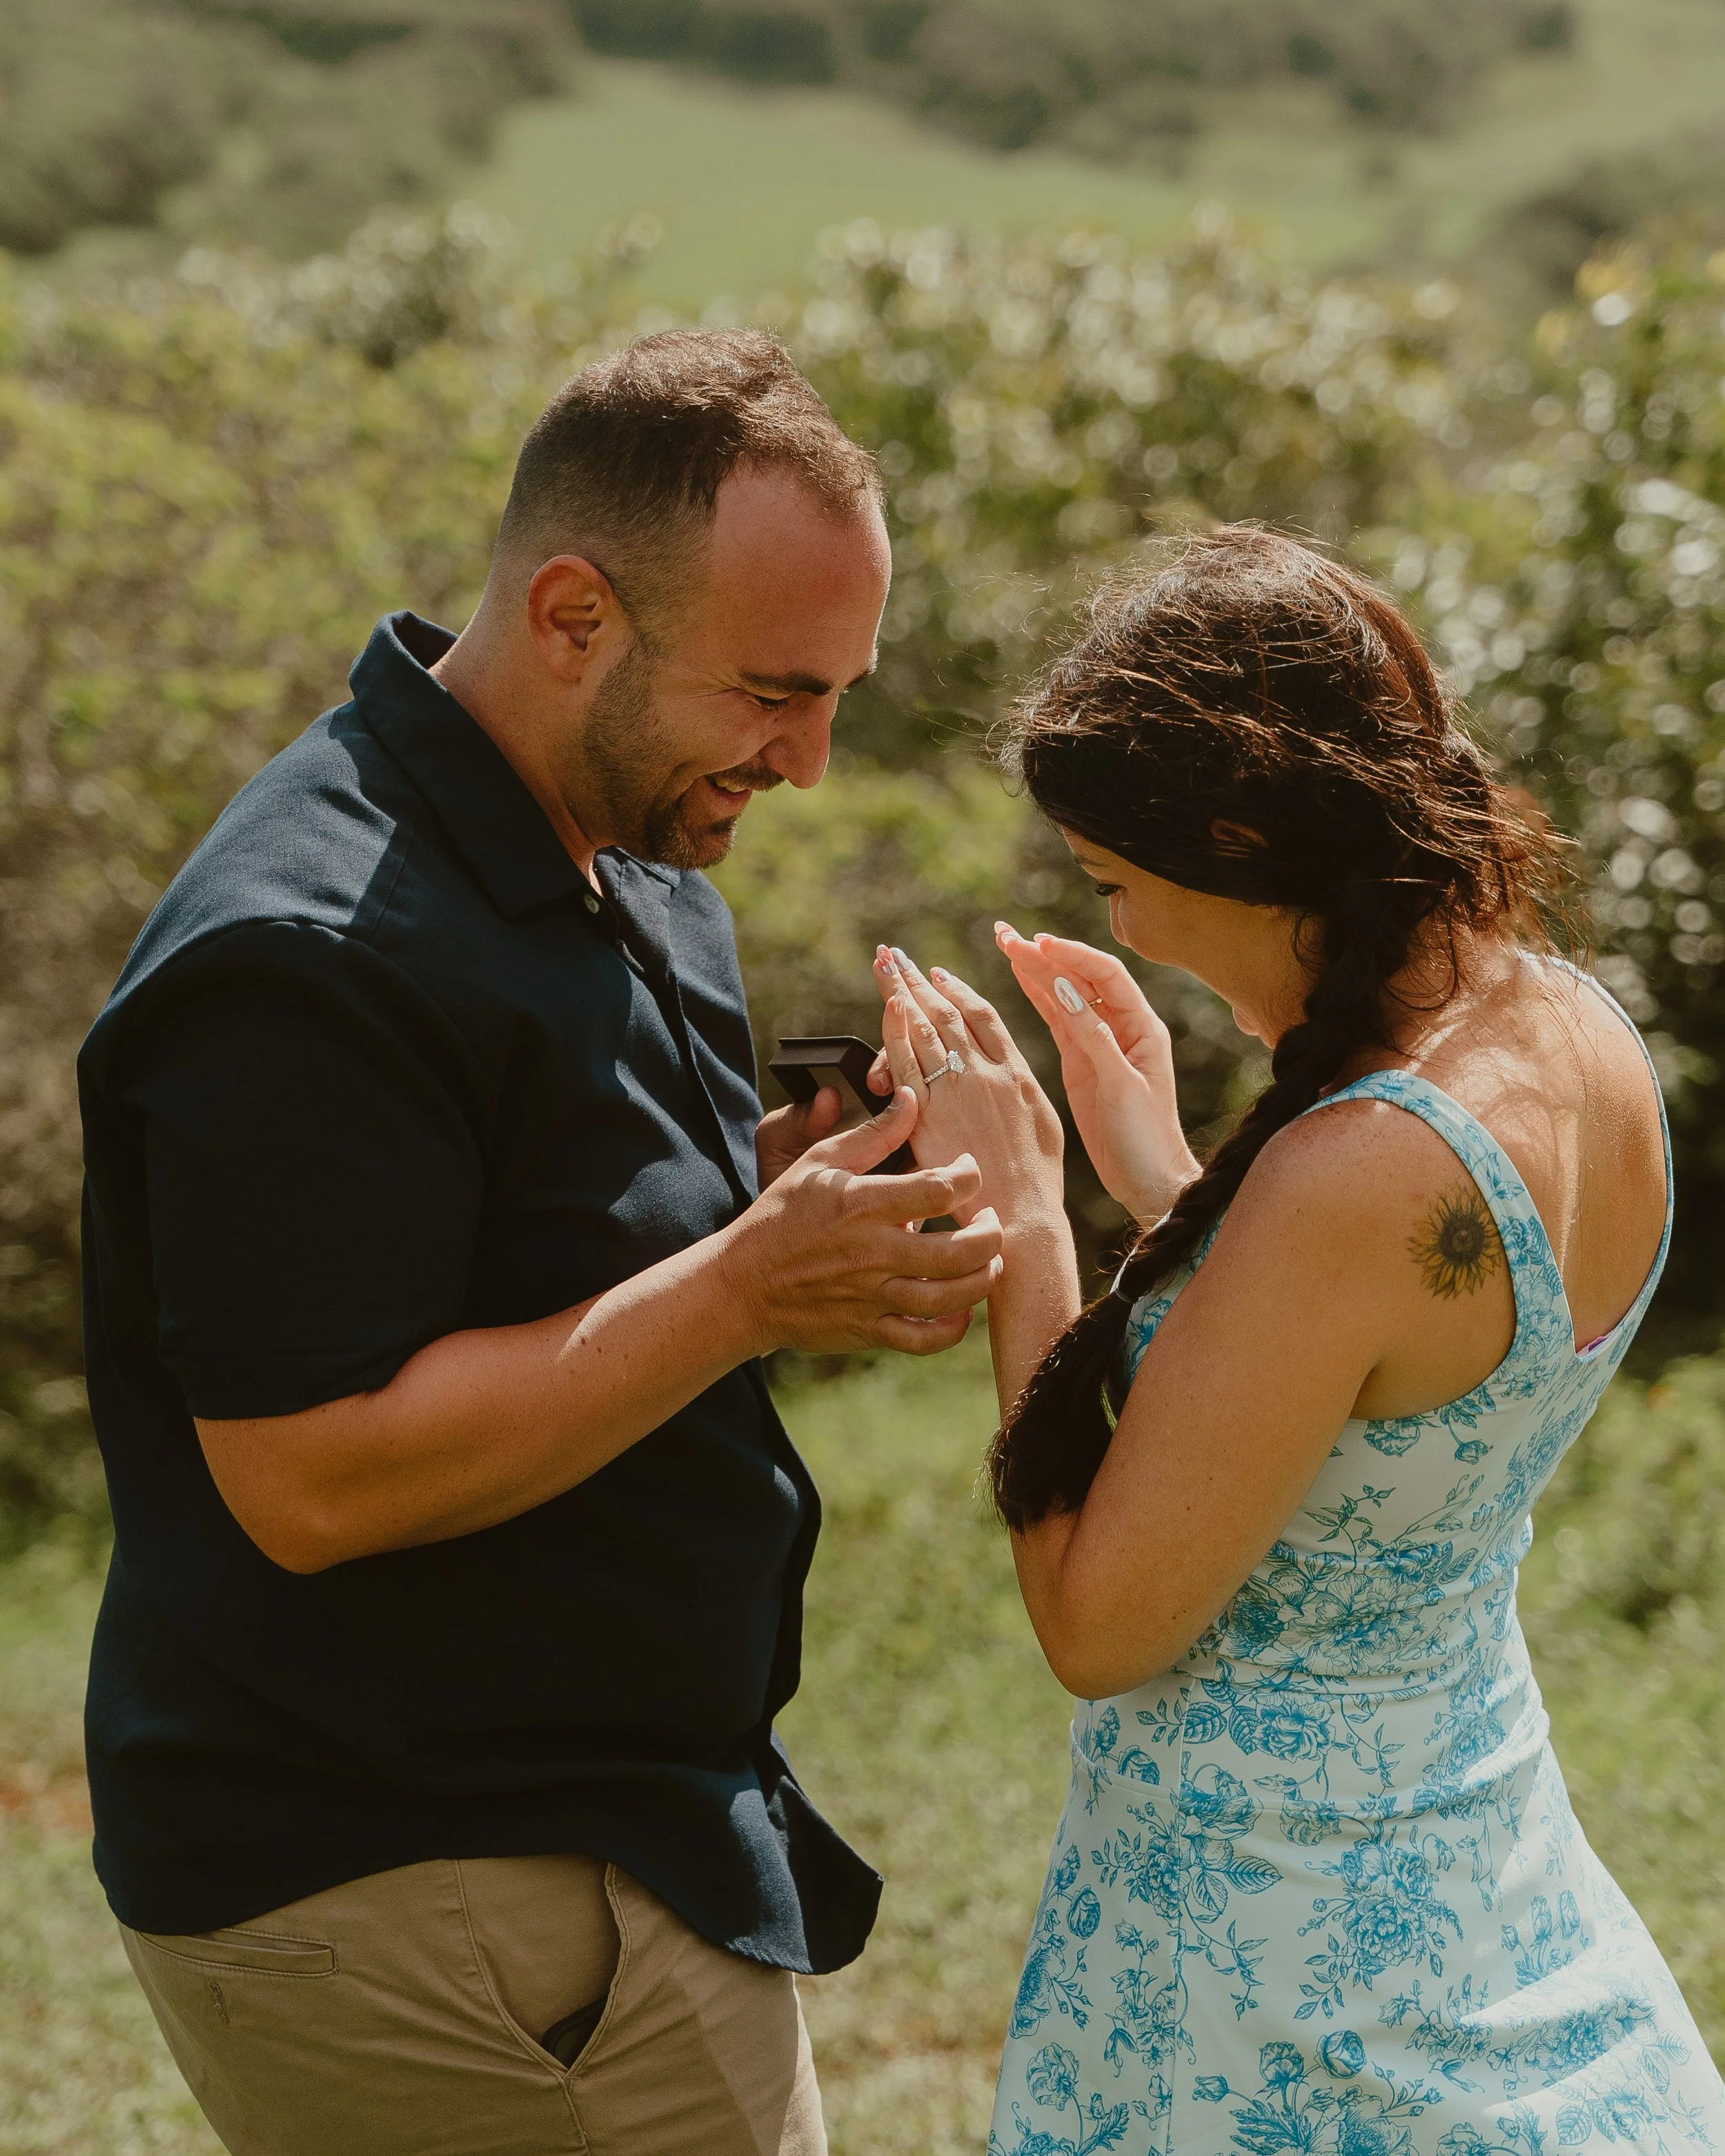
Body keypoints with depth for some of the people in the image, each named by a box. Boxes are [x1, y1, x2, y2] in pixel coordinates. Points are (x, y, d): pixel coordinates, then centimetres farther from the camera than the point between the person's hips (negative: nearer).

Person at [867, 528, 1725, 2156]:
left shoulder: (1360, 1175, -30)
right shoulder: (1583, 1038, -3)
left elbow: (1100, 1624, -20)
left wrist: (1017, 1223, -13)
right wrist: (1165, 1179, 8)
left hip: (1281, 1960, -8)